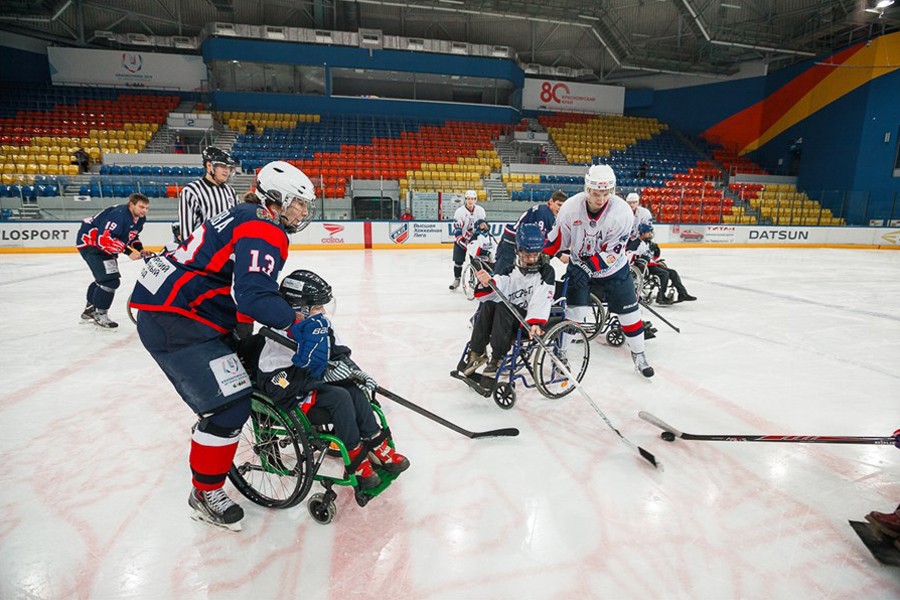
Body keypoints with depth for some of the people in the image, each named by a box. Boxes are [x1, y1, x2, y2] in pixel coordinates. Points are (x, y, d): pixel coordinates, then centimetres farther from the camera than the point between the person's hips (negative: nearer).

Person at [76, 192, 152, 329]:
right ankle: (100, 315, 0)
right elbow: (104, 239, -35)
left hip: (105, 246, 11)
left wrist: (140, 250, -4)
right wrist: (128, 251, -36)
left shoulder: (140, 219, -1)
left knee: (103, 278, 23)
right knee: (110, 280, -16)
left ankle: (89, 310, 42)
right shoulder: (119, 215, -31)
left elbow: (131, 236, 13)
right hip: (90, 240, -11)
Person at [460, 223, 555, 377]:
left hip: (530, 320, -5)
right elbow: (490, 295, -2)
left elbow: (542, 300, -20)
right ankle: (477, 354, -13)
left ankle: (498, 359, -23)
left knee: (503, 307, -29)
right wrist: (487, 285, -25)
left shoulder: (546, 272, -5)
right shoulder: (511, 270, 7)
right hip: (510, 318, 5)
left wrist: (536, 323, -35)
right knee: (488, 305, -22)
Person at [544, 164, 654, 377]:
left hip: (612, 267, 0)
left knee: (629, 310, 4)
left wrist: (588, 268, -31)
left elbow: (611, 253, -22)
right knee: (574, 310, -7)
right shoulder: (570, 207, -21)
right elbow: (558, 239, -8)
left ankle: (638, 355, 24)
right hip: (579, 264, 0)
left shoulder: (622, 212, -24)